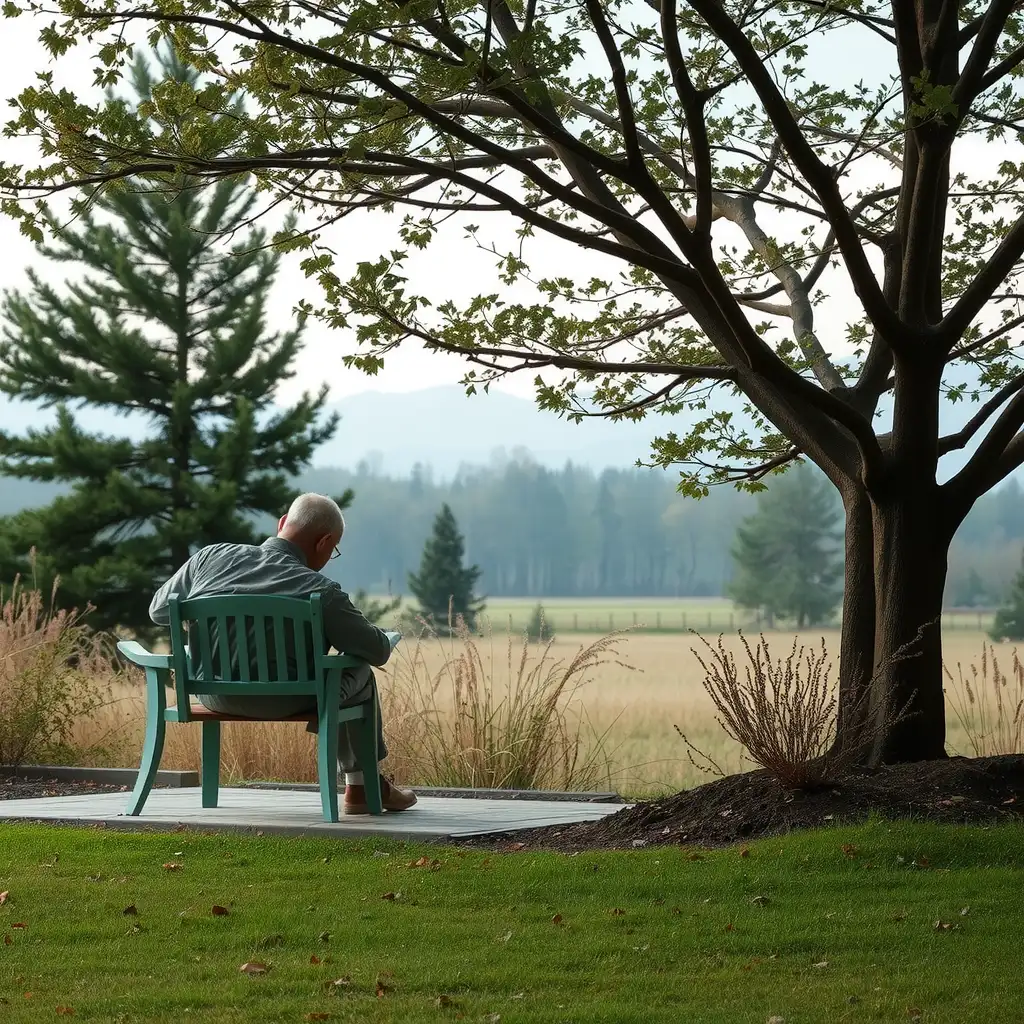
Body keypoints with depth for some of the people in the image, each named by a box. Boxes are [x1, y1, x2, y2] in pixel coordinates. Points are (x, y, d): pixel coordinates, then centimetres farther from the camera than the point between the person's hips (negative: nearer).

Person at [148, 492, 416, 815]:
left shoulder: (211, 556, -5)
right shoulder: (320, 591, -16)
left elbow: (158, 610, 7)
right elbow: (379, 651, -9)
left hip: (210, 696, 5)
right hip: (280, 702, -5)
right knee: (358, 671, 20)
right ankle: (362, 786, 30)